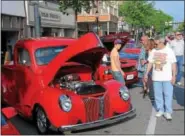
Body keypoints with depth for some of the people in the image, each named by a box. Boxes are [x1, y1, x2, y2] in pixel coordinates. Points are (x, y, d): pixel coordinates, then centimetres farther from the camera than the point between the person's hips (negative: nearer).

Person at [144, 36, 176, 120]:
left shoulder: (169, 51, -5)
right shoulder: (153, 51, 5)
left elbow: (173, 64, -4)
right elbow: (150, 63, 11)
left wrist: (174, 76, -9)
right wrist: (146, 74, 8)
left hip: (167, 78, -3)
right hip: (156, 78, 3)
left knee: (168, 95, 0)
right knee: (158, 95, 8)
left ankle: (168, 112, 8)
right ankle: (160, 110, 20)